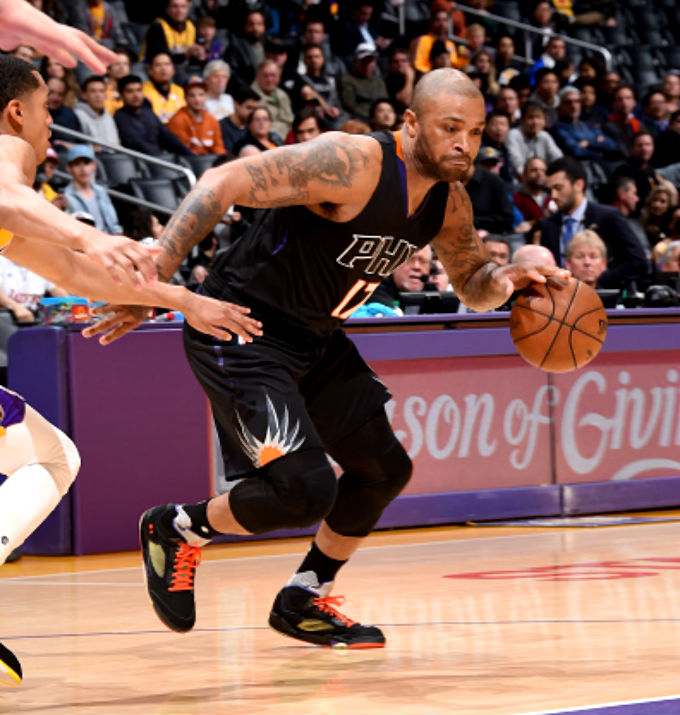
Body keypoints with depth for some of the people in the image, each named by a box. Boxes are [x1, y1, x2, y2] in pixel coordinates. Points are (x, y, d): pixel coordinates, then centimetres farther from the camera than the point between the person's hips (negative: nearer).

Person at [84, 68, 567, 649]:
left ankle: (304, 601, 33)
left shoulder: (449, 202, 0)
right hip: (242, 334, -9)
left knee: (385, 470, 16)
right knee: (306, 489, -19)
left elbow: (473, 285, 16)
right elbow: (224, 183, -29)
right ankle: (177, 530, 7)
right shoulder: (351, 163, -26)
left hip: (317, 339, 9)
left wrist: (509, 279, -9)